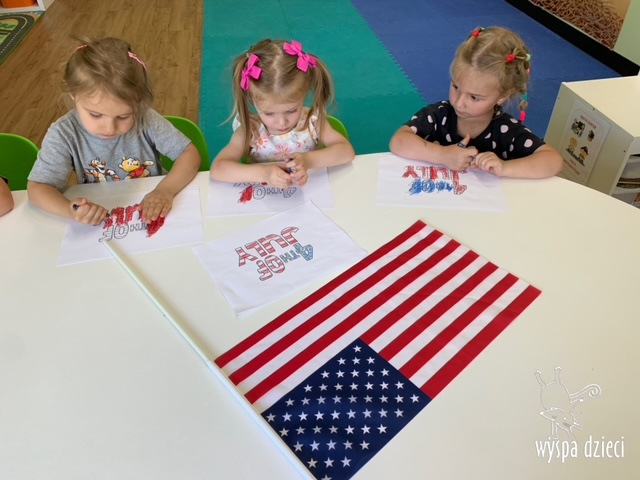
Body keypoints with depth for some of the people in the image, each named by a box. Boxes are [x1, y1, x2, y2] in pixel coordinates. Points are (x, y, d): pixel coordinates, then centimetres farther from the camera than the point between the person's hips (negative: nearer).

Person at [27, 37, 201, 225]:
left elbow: (189, 153, -13)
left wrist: (166, 190, -29)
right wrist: (71, 211, -34)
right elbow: (38, 188, -14)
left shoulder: (146, 120, -15)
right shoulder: (64, 134, -14)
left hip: (152, 216, 0)